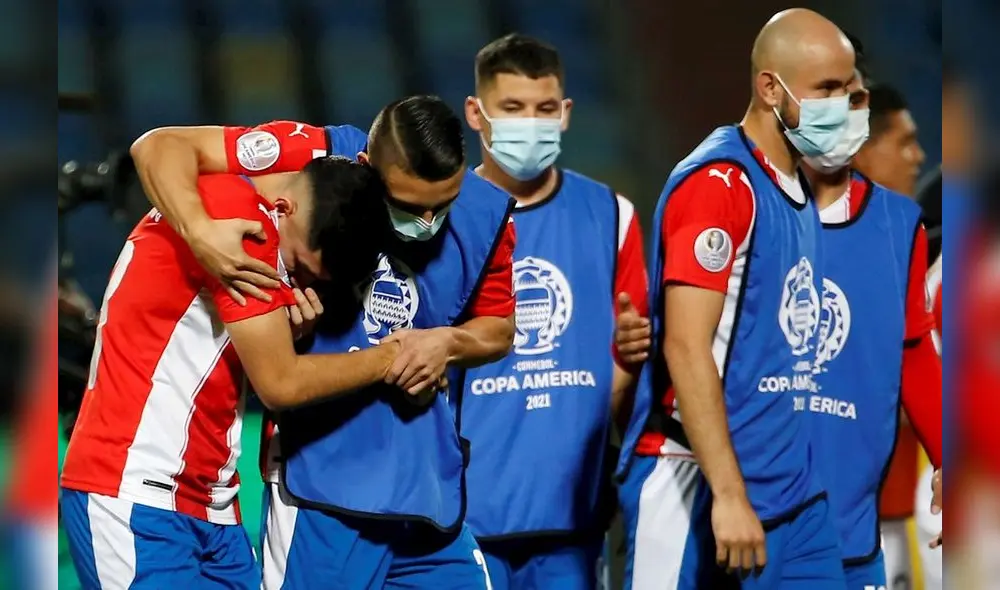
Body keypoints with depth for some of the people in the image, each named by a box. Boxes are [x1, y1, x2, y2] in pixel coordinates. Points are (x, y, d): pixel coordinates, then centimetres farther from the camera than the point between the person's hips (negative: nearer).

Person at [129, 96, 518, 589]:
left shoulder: (486, 215, -3)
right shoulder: (315, 157, -13)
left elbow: (499, 327, 15)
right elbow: (161, 146, -12)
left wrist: (450, 342, -8)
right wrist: (199, 230, -31)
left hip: (432, 488, 4)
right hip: (321, 485, -4)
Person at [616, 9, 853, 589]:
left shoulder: (799, 193, 14)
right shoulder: (719, 184, -13)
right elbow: (686, 349, -19)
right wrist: (728, 494, -23)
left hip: (796, 493, 9)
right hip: (701, 491, -9)